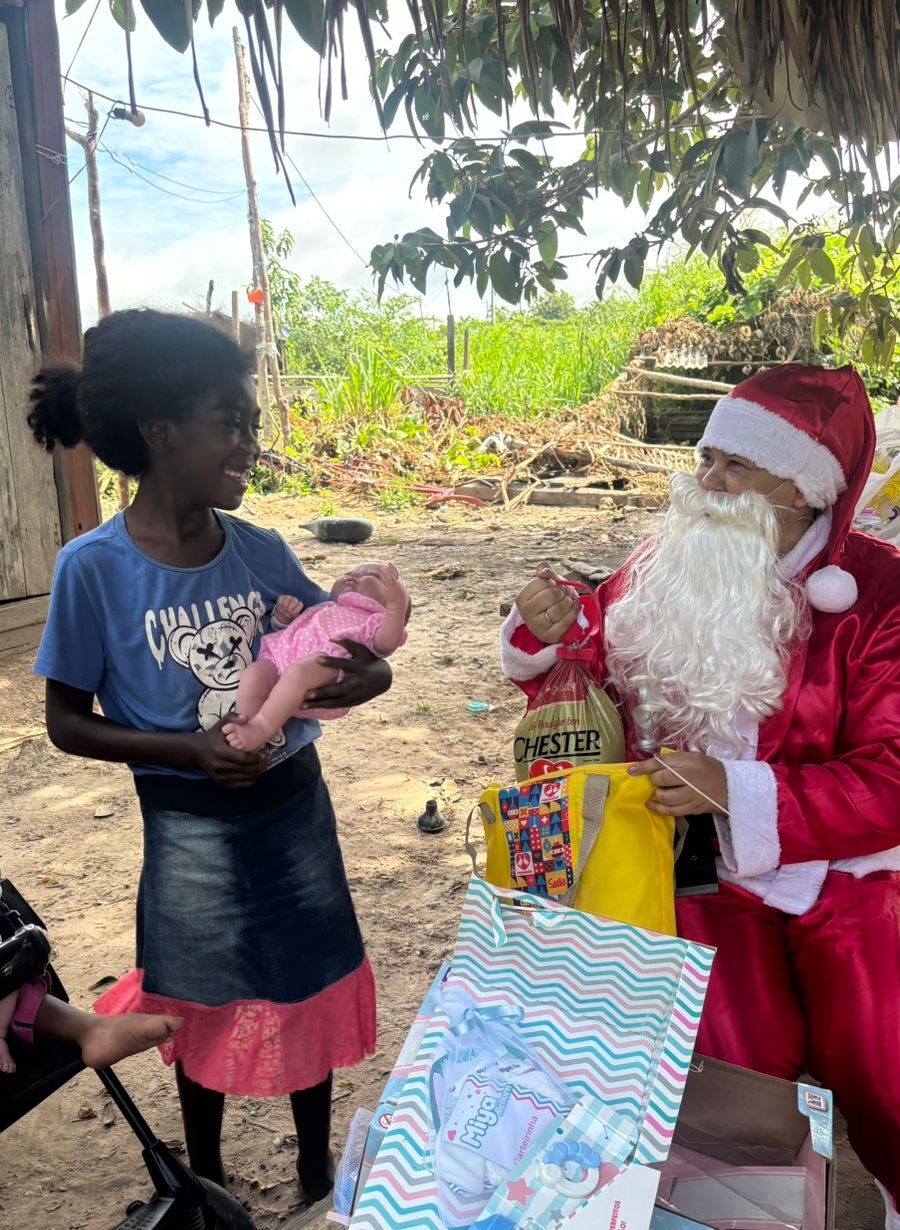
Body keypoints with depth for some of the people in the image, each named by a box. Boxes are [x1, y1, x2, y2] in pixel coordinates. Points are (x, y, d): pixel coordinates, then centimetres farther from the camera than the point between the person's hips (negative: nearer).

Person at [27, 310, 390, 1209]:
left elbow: (344, 648, 3)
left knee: (308, 992, 18)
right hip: (190, 827, -3)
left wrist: (364, 675, -19)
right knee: (207, 1011, 17)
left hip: (295, 805, 3)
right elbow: (67, 723, -9)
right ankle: (205, 1184, 47)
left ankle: (317, 1174, 45)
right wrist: (188, 749, -22)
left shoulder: (260, 550, -7)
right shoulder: (94, 568, -16)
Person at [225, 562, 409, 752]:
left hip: (327, 660, -6)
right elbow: (283, 629, 43)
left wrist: (398, 602, -16)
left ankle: (261, 729, -38)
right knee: (254, 674, -24)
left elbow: (388, 642, -2)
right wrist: (283, 614, 21)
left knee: (297, 672, -38)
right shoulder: (320, 609, 45)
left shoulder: (375, 620, 23)